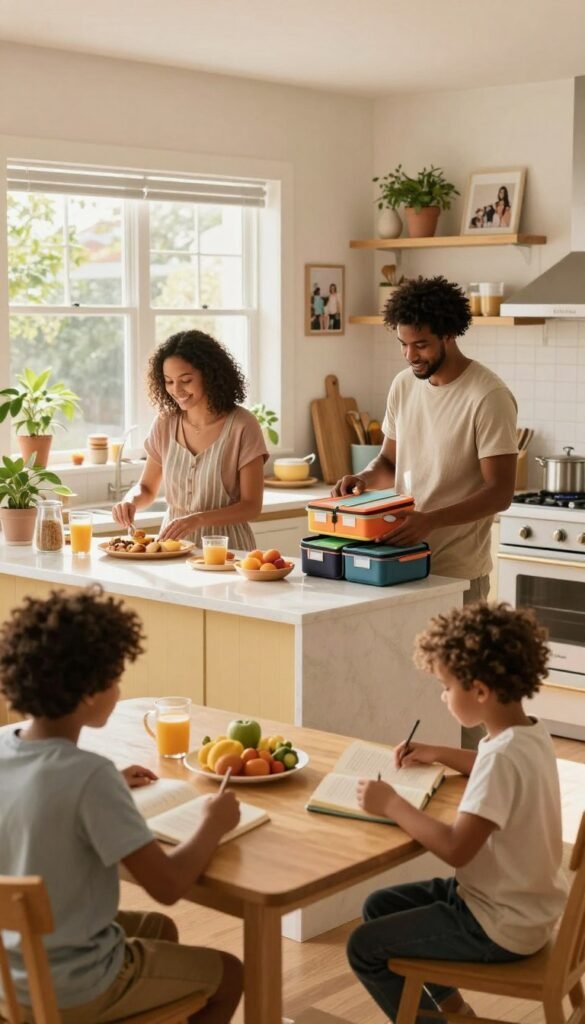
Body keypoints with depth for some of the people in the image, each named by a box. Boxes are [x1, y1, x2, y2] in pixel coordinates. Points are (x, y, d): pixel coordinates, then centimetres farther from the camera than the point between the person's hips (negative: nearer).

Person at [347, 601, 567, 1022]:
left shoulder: (503, 756, -29)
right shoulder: (529, 733, 0)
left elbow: (455, 849, -33)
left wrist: (391, 804, -21)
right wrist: (439, 754, 15)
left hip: (502, 926, -9)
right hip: (519, 902, 9)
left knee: (365, 947, -2)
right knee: (380, 907, 20)